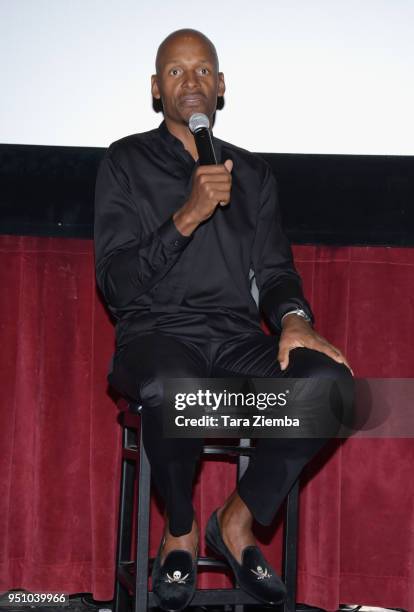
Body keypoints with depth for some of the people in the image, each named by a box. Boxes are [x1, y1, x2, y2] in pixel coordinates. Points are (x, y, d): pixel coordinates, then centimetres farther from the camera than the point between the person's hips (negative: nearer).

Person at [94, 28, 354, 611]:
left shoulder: (251, 172, 19)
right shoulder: (127, 161, 7)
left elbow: (275, 271, 16)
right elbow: (116, 282, -3)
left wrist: (294, 319, -7)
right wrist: (188, 216, -15)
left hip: (237, 340, 4)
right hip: (157, 334, -3)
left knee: (329, 378, -28)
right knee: (170, 387, -40)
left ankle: (239, 521, -8)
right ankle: (181, 533, -10)